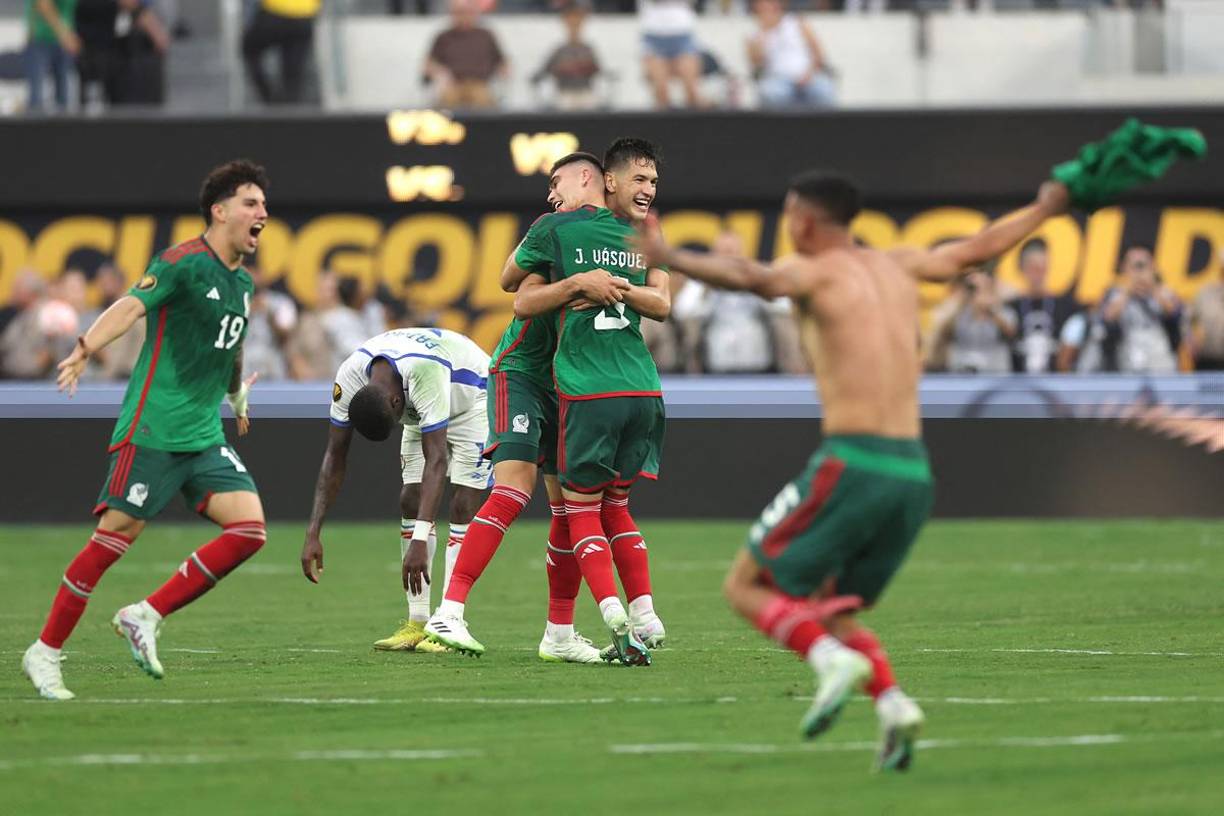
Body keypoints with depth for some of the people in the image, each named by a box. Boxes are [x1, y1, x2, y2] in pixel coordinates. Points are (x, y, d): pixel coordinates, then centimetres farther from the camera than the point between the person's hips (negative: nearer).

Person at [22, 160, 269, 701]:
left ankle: (145, 618, 0)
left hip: (205, 437, 8)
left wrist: (237, 397, 49)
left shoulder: (242, 281, 15)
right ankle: (45, 652, 5)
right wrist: (85, 350, -42)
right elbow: (131, 306, -25)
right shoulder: (183, 263, -10)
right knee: (114, 536, -8)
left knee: (248, 529, -9)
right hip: (152, 430, -8)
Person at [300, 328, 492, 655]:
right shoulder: (349, 377, -26)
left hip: (472, 400, -6)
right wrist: (313, 533, -22)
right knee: (410, 502, -6)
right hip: (422, 415, 6)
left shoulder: (425, 371, -44)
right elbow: (334, 457, -17)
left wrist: (420, 541, -50)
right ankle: (417, 623, -4)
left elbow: (435, 459, -45)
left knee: (462, 507, -16)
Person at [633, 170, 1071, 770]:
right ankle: (892, 704, -5)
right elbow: (978, 248, 34)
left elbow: (752, 279, -24)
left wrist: (670, 260, -34)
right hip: (913, 471, 7)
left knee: (746, 586, 5)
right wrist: (1044, 209, 52)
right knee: (829, 610, 19)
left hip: (852, 463, -7)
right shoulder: (896, 268, 19)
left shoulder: (817, 271, -1)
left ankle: (834, 660, -19)